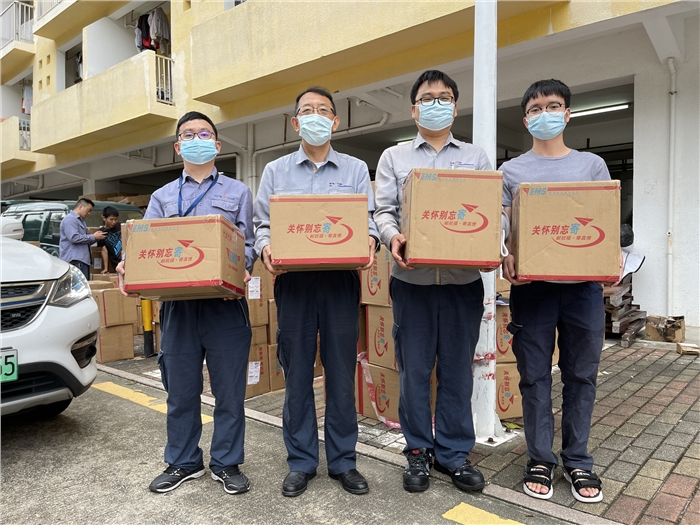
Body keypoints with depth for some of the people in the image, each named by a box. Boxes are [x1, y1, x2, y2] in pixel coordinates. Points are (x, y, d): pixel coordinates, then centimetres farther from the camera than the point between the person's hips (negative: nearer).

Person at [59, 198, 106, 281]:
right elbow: (74, 238, -19)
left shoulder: (81, 220, 26)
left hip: (83, 259, 10)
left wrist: (96, 238, 14)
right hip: (75, 260, -10)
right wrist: (93, 236, -11)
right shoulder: (70, 219, -6)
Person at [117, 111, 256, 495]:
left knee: (229, 390, 5)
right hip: (177, 305, 2)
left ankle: (226, 463, 22)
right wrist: (128, 264, -14)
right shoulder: (162, 197, 18)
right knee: (180, 391, 11)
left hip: (225, 304, -2)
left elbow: (248, 242, 3)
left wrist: (243, 269, -18)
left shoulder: (237, 192, 12)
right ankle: (183, 463, 29)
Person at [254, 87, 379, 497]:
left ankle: (343, 460, 21)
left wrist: (369, 241, -17)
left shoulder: (355, 169, 13)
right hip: (294, 280, 1)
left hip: (342, 280, 0)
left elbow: (369, 220, 5)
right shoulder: (276, 171, 15)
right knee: (297, 374, 6)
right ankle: (301, 462, 21)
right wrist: (265, 247, -11)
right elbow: (263, 223, 10)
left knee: (342, 372, 5)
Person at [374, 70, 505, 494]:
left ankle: (454, 453, 22)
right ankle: (418, 451, 21)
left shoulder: (476, 157, 15)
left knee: (458, 368, 7)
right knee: (414, 368, 5)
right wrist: (393, 237, -17)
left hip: (463, 278, 1)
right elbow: (383, 210, 4)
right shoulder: (394, 158, 13)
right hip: (413, 277, 0)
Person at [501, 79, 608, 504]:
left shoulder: (592, 165, 11)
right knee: (535, 376, 6)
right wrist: (508, 260, -16)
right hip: (532, 286, -1)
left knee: (582, 375, 9)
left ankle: (577, 461, 25)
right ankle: (540, 460, 20)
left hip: (583, 285, 1)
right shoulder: (512, 171, 8)